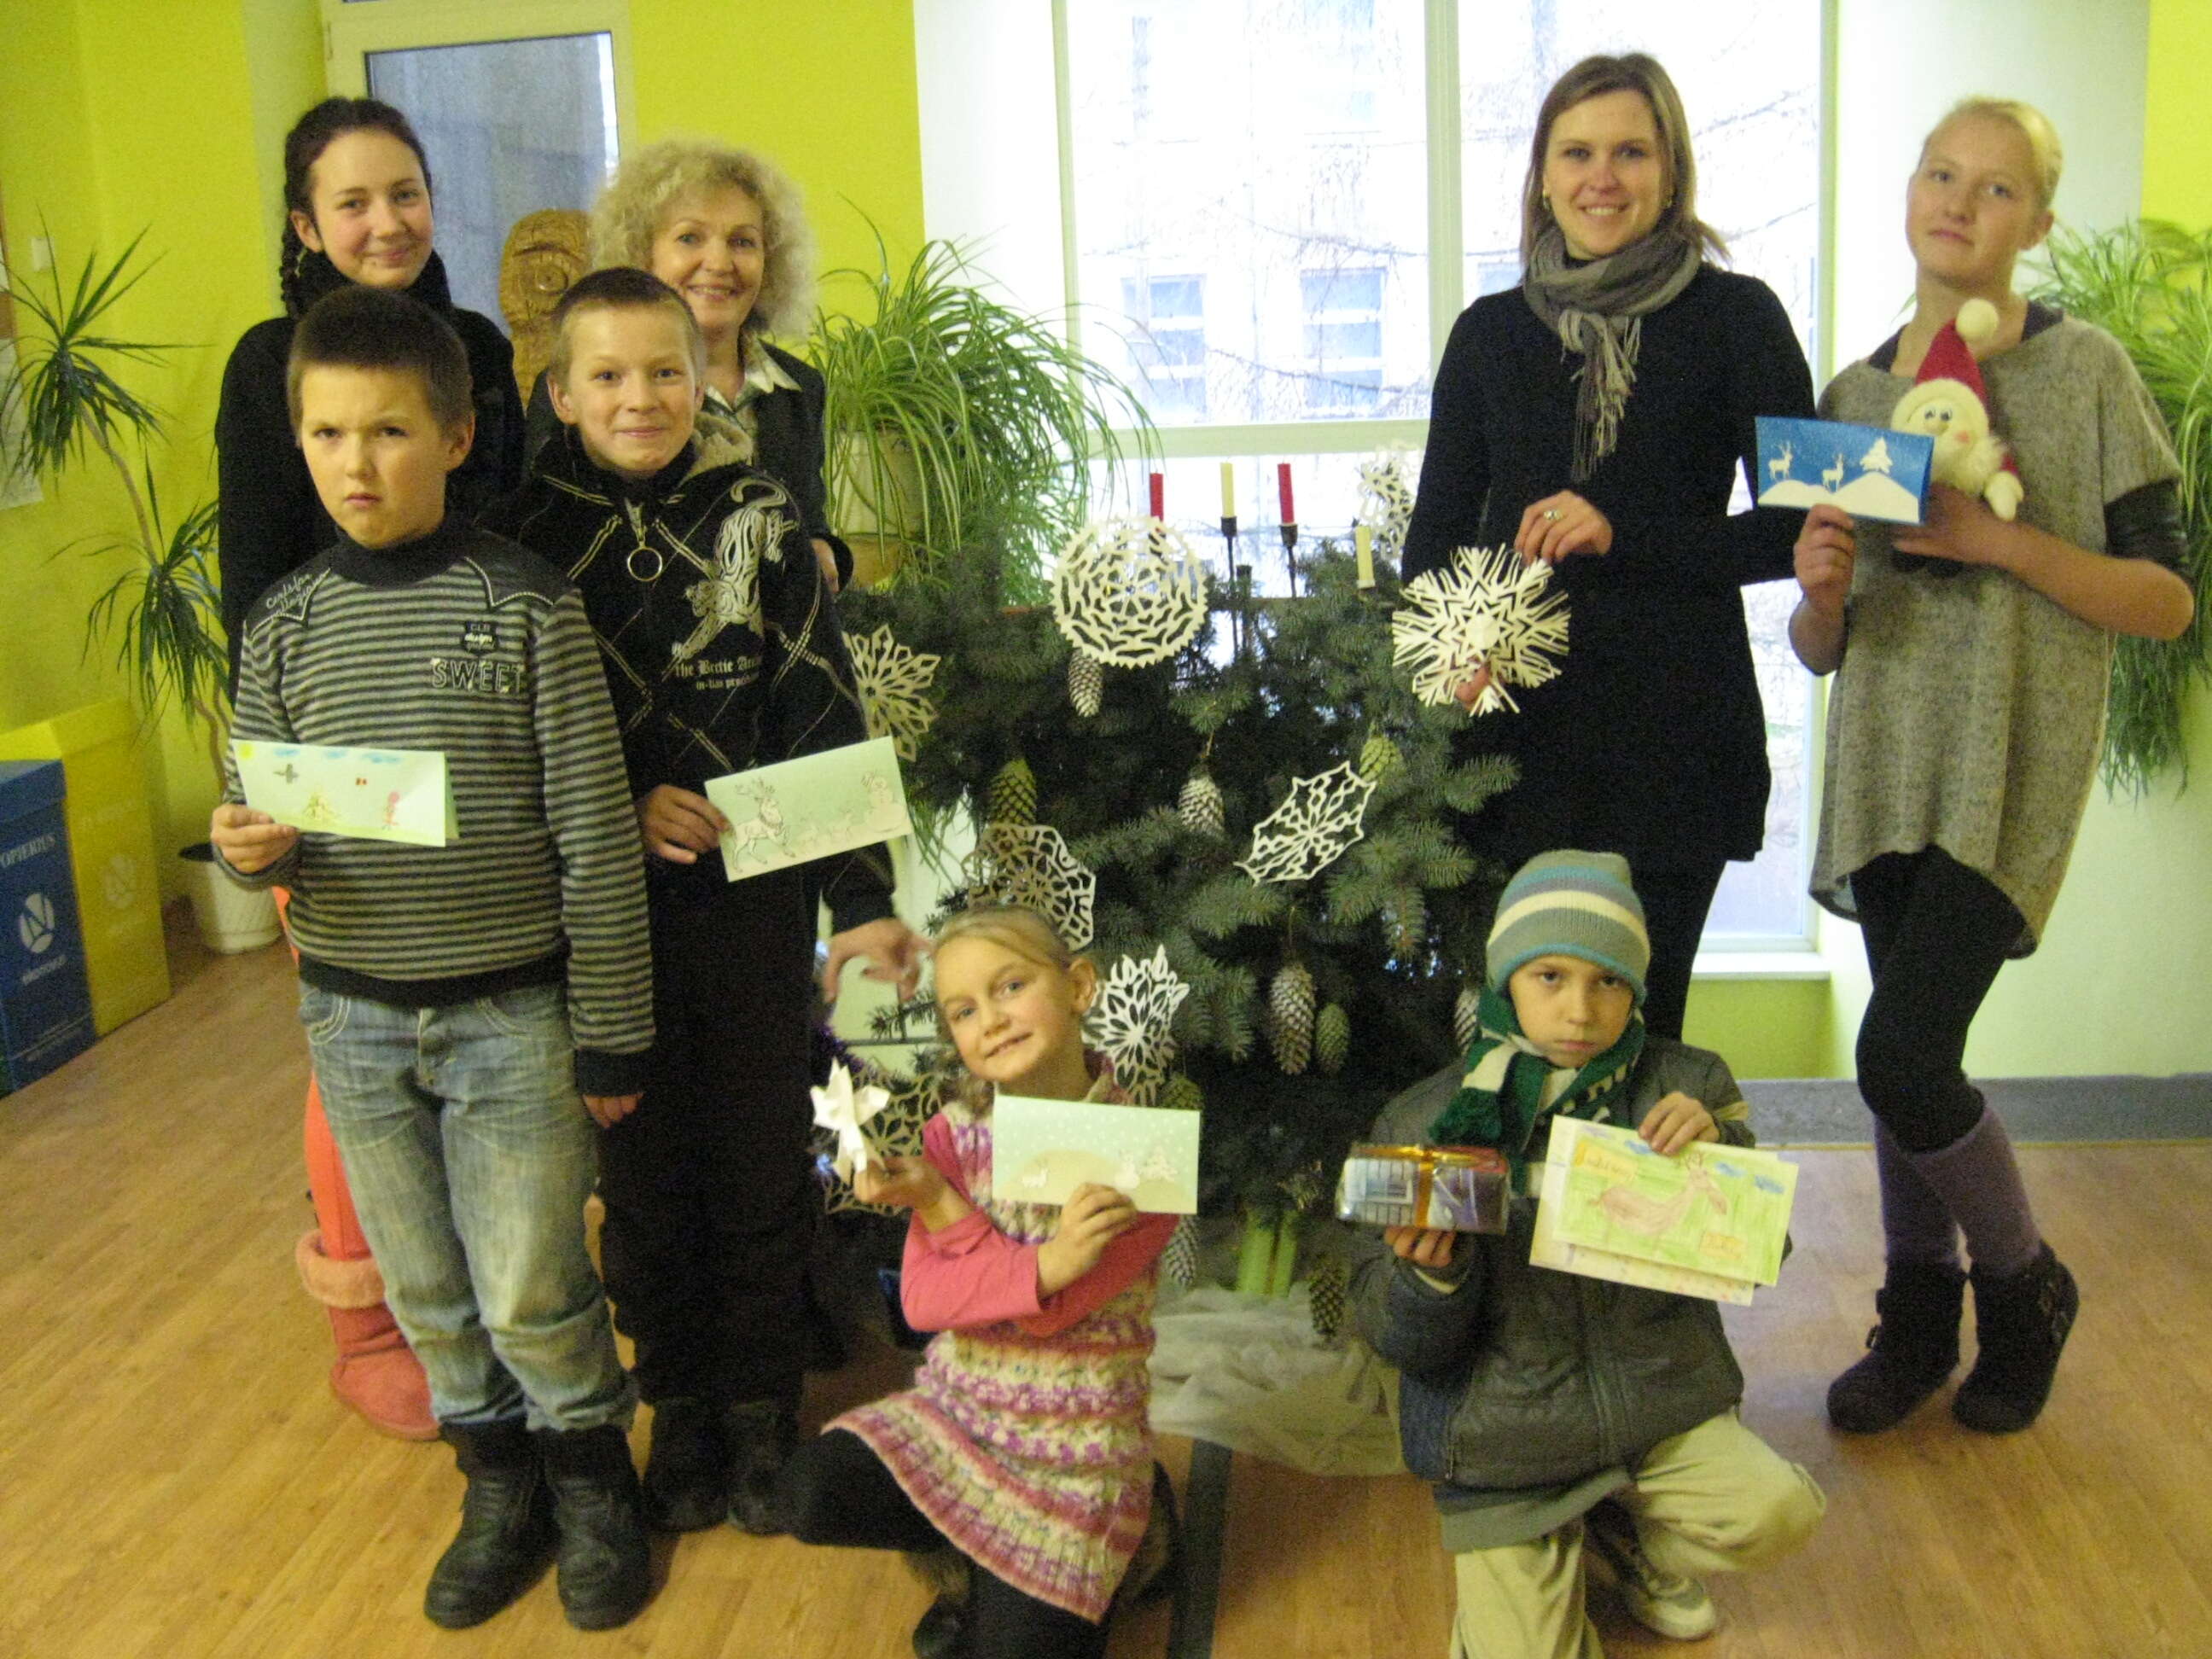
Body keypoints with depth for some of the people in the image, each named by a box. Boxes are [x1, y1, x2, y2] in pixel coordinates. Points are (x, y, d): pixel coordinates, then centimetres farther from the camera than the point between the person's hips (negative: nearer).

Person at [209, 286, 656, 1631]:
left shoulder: (527, 607, -10)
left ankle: (592, 1483, 30)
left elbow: (596, 838, -9)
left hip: (512, 1011, -4)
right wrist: (253, 850, -16)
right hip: (352, 1013, 4)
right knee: (428, 1293, 15)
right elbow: (262, 824, 9)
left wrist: (612, 1036, -8)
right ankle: (501, 1486, 37)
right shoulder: (284, 626, 2)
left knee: (534, 1295, 3)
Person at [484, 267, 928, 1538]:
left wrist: (862, 898, -8)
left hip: (753, 896, 0)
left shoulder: (758, 522, -3)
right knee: (642, 1162, 12)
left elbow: (828, 723, -4)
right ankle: (679, 1403, 31)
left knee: (763, 1159, 10)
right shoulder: (530, 536, -2)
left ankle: (762, 1407, 28)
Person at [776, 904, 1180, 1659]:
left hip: (1079, 1442, -4)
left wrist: (940, 1206, -21)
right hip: (953, 1409, 4)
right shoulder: (952, 1133, -3)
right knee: (811, 1496, -20)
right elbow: (921, 1299, -14)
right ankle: (988, 1545, 4)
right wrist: (1042, 1266, -29)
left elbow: (1048, 1313, -21)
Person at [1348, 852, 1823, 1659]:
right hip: (1504, 1438, -1)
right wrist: (1429, 1274, -29)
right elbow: (1395, 1336, -5)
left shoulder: (1685, 1087, -3)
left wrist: (1718, 1152, -19)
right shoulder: (1426, 1121, -8)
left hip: (1659, 1408, 2)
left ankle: (1618, 1536, 10)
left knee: (1779, 1510, -23)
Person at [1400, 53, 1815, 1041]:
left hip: (1675, 726, -2)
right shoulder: (1491, 332, 11)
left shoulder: (1735, 318, 2)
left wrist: (1625, 537, -13)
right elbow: (1435, 534, 13)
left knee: (1640, 1022, 3)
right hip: (1516, 719, 2)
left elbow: (1796, 528, -1)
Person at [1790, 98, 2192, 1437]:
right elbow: (1821, 650, 11)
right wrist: (1820, 588, -12)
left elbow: (2166, 602, -6)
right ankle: (1920, 1323, 27)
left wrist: (1998, 537, -17)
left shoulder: (2086, 373, -2)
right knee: (1909, 1057, 9)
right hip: (1888, 771, 5)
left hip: (2012, 768, -4)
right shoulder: (1854, 396, 10)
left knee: (1901, 1057, -12)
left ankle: (2026, 1288, 15)